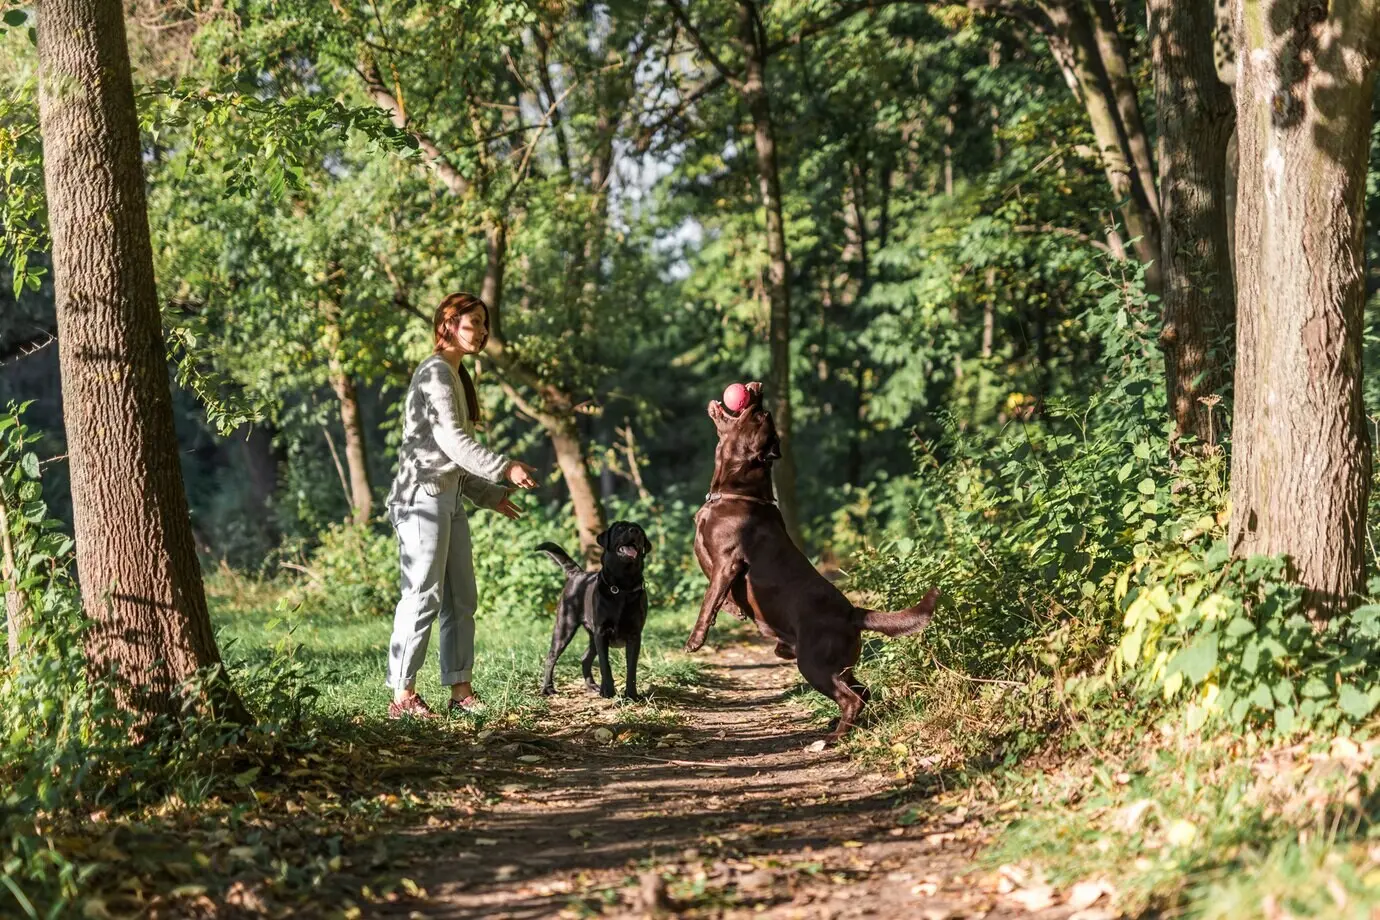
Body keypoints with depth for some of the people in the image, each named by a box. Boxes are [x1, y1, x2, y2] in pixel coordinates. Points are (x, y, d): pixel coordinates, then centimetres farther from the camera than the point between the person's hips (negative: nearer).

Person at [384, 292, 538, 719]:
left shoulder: (457, 377, 19)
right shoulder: (435, 373, -10)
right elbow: (451, 440, -20)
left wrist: (490, 494, 19)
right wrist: (504, 469, -25)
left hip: (449, 498, 10)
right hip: (423, 495, -10)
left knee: (462, 599, 8)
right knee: (423, 596, -10)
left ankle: (461, 692, 11)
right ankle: (403, 696, -8)